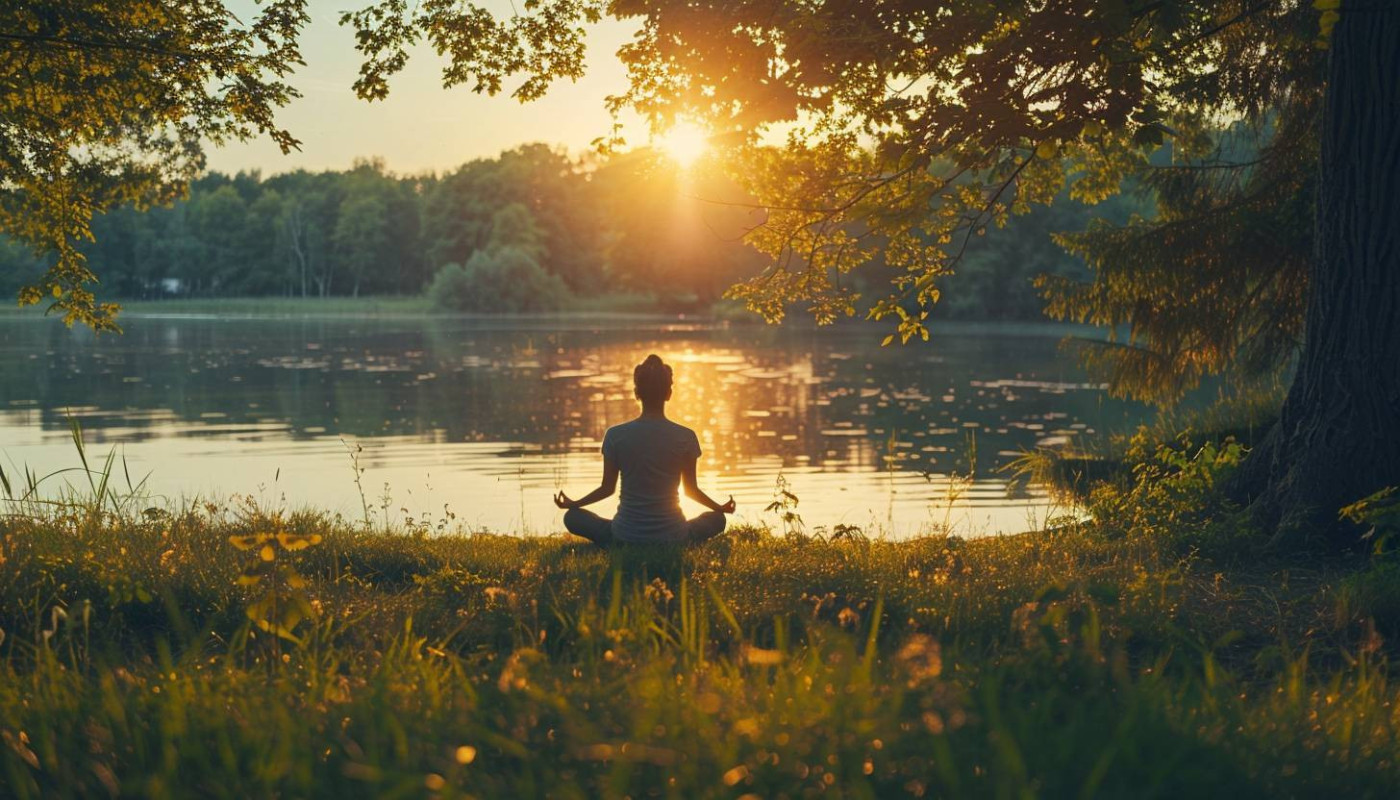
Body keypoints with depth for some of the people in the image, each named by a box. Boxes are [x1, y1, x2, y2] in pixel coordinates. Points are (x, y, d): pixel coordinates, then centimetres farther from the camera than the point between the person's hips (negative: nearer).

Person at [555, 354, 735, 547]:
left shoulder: (616, 435, -8)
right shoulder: (686, 437, -8)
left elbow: (607, 488, 3)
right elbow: (691, 490, 4)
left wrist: (572, 503, 22)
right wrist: (720, 508, 25)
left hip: (626, 536, -1)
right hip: (672, 538, 1)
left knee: (572, 517, 23)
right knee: (717, 519, 29)